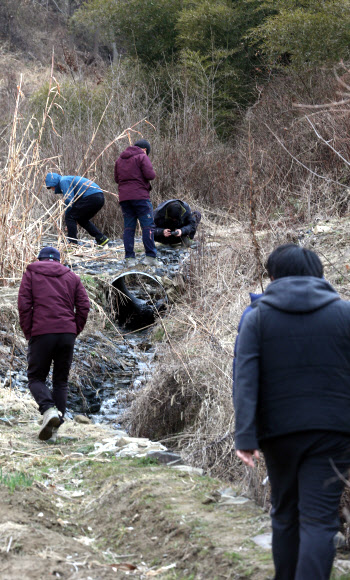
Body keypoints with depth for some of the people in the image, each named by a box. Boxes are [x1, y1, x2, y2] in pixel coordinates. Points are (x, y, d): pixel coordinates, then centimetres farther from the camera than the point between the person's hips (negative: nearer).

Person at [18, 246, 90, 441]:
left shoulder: (31, 273, 10)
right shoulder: (72, 276, 16)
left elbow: (24, 304, -2)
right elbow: (84, 306, 6)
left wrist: (28, 332, 4)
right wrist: (75, 330, 12)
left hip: (41, 333, -3)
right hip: (67, 333, 3)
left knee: (36, 378, 6)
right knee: (61, 380, 12)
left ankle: (49, 410, -21)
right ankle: (56, 424, 4)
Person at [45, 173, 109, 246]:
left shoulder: (63, 181, -1)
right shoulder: (68, 179, 30)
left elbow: (69, 200, -11)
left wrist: (66, 214, 3)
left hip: (91, 197, -10)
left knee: (69, 217, -5)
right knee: (82, 219, 25)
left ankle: (73, 243, -9)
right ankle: (101, 239, 20)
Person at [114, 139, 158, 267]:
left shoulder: (120, 159, 18)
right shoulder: (142, 157, -3)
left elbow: (116, 179, 21)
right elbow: (150, 175, -13)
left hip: (124, 197, 6)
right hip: (140, 196, -6)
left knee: (128, 227, 7)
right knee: (148, 226, -3)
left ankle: (129, 258, 2)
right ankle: (150, 256, -9)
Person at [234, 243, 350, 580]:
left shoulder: (257, 317, 1)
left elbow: (245, 380, -9)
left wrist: (245, 438, -13)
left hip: (280, 430, 1)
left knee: (285, 515, 17)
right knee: (319, 520, -4)